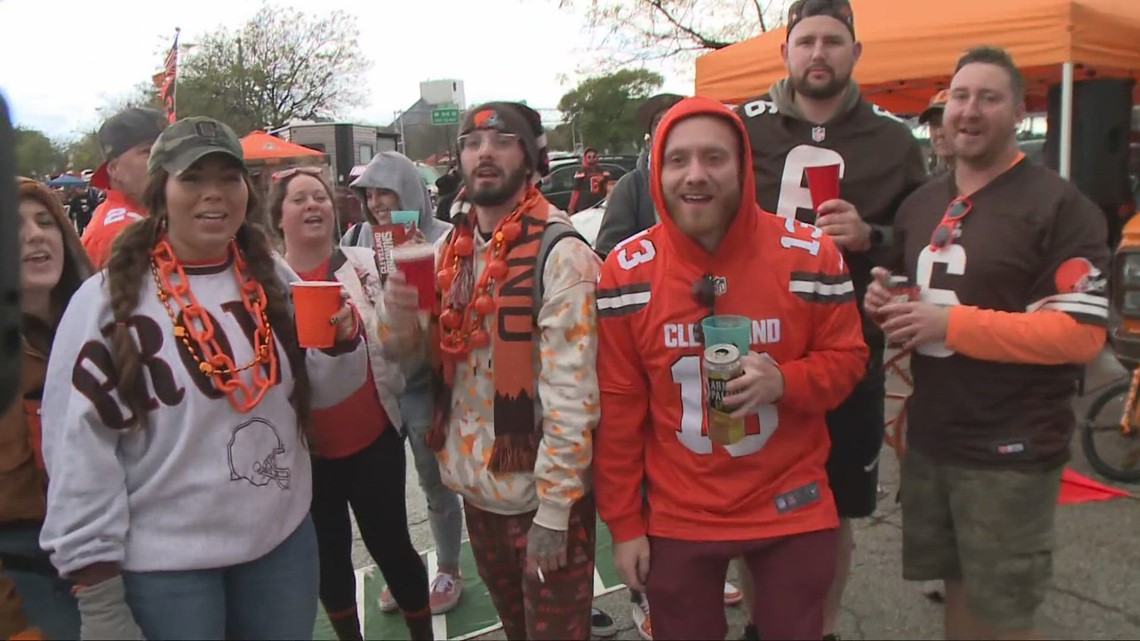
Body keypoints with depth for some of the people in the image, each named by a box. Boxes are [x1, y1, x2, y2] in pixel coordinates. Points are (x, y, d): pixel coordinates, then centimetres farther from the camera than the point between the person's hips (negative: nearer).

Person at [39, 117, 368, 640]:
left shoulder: (274, 280, 0)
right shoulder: (107, 300, -13)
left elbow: (320, 392, 10)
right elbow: (78, 446, -12)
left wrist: (342, 340, -12)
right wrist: (97, 594, -10)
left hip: (284, 539, 4)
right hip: (163, 562, -4)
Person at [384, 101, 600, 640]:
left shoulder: (560, 254, -17)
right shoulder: (450, 248, 4)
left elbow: (571, 392, -19)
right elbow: (416, 351, 11)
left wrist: (553, 508, -18)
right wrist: (401, 313, -12)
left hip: (541, 493, -6)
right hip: (475, 481, 6)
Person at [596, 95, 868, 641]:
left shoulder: (810, 253, -11)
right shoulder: (626, 269, -9)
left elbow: (846, 357, 0)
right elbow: (618, 405, -5)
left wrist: (783, 381, -23)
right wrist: (624, 523, -3)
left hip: (792, 508, 0)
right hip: (677, 516, 1)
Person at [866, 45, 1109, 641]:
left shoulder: (1061, 206, -11)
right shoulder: (919, 204, 10)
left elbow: (1081, 334, -19)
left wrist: (949, 323, -23)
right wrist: (883, 300, -2)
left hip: (1011, 451, -6)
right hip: (929, 438, 6)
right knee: (957, 591, 20)